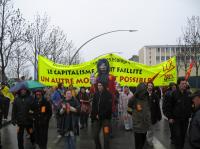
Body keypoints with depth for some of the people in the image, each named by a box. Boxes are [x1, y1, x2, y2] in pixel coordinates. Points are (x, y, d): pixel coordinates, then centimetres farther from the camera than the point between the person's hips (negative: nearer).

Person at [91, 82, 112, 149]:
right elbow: (93, 106, 10)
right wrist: (93, 116, -1)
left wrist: (100, 115, -15)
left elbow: (108, 108, -13)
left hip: (105, 118, -4)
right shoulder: (96, 94, 9)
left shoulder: (108, 95, -7)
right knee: (95, 135, 6)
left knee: (106, 135, 0)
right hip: (96, 118, 5)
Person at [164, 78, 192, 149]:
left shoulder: (188, 94, 1)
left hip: (185, 119, 4)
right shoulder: (174, 94, -10)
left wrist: (190, 115, 3)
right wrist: (169, 117, -9)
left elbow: (190, 105, 10)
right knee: (178, 135, -2)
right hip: (176, 119, -4)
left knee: (183, 135, 12)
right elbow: (168, 106, -8)